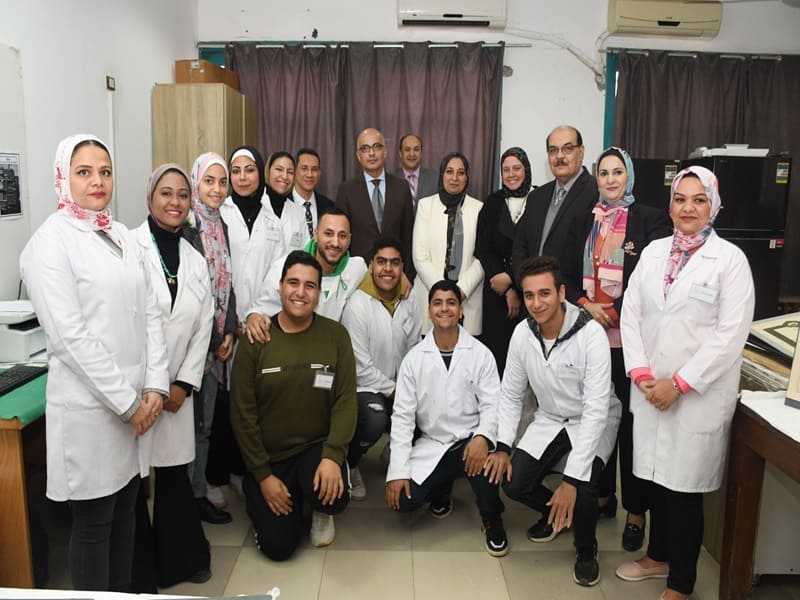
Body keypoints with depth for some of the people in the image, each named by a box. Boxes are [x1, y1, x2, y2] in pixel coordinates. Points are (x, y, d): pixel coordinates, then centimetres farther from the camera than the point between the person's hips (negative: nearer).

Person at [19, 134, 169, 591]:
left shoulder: (123, 236, 10)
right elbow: (70, 336, -17)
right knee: (94, 523, 9)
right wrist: (126, 402, -15)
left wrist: (155, 386, -2)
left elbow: (151, 313, 8)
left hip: (137, 402, 6)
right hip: (90, 407, -6)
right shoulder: (50, 242, -10)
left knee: (126, 511, 18)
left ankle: (125, 591, 36)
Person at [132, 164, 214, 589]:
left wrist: (184, 383, -1)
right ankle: (139, 573, 23)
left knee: (175, 472, 12)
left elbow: (202, 328, 8)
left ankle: (180, 561, 31)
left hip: (176, 387, 4)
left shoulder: (195, 261, 9)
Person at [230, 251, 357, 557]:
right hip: (268, 456, 0)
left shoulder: (336, 335, -6)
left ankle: (320, 511, 9)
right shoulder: (256, 339, -8)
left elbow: (345, 400, -8)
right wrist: (262, 475, -8)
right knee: (278, 546, -5)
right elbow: (243, 413, -6)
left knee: (333, 496, -30)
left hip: (317, 448, 0)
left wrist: (333, 455, -21)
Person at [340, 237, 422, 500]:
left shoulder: (408, 304, 2)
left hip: (400, 386, 6)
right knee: (375, 420, -33)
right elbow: (360, 367, -17)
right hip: (363, 387, -5)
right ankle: (348, 465, 0)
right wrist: (393, 390, -13)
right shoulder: (357, 305, -16)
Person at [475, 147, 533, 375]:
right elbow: (482, 249, 4)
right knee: (496, 347, 0)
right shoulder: (492, 203, 8)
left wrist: (510, 278, -9)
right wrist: (508, 291, -4)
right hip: (496, 290, 2)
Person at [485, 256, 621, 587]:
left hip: (594, 422, -4)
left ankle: (586, 550, 7)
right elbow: (511, 394, -1)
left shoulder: (591, 335, -29)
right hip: (549, 419, 4)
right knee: (513, 485, -10)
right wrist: (502, 446, -11)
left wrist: (571, 479, -33)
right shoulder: (522, 333, -13)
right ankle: (556, 512, 25)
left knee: (583, 487, -28)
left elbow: (596, 409, -30)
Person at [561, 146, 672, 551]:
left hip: (630, 336, -4)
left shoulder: (652, 220, -1)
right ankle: (602, 495, 27)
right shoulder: (583, 223, 13)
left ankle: (635, 511, 15)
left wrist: (615, 312, -13)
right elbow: (569, 276, 12)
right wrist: (585, 304, -6)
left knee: (630, 420, 2)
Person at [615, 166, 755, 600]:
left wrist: (679, 383, -15)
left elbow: (731, 334, -12)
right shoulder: (652, 252, 7)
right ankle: (658, 556, 38)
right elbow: (630, 315, 5)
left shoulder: (730, 259, -7)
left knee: (684, 486, 4)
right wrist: (641, 374, -7)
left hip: (698, 395, -4)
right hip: (650, 391, 4)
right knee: (654, 475, 15)